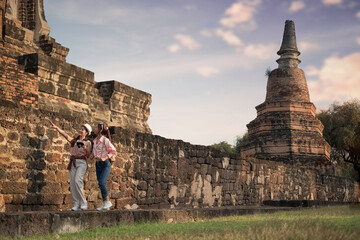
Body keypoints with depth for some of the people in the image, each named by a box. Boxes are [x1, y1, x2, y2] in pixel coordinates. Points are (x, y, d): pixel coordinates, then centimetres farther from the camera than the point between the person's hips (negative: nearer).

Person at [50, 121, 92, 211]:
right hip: (73, 163, 5)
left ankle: (83, 203, -12)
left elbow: (88, 155, -1)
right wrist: (56, 127, 0)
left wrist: (85, 148, -18)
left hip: (81, 163, -5)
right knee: (72, 183, -5)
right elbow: (65, 135, 10)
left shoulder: (88, 143, 8)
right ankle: (76, 204, -1)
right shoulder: (74, 140, 20)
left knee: (77, 181, -21)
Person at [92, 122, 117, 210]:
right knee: (101, 184, 6)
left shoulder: (105, 140, -10)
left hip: (105, 164, -7)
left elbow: (113, 151, -9)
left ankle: (108, 201, -8)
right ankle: (104, 204, 10)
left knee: (101, 182, -20)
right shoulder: (95, 141, 11)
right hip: (98, 164, 7)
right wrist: (93, 156, 4)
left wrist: (105, 158, -18)